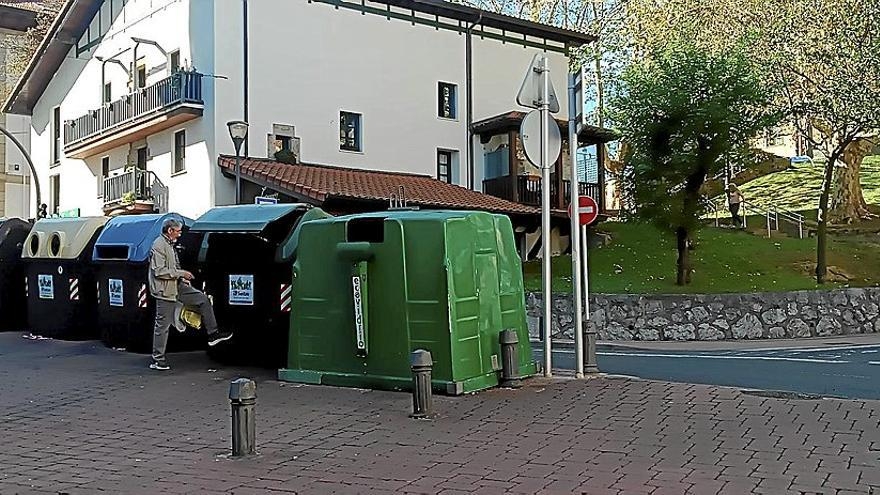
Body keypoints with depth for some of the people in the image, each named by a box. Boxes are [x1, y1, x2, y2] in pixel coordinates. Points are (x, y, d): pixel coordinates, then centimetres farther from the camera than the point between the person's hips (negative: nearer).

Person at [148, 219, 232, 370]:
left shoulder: (169, 245, 14)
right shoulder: (159, 246, -17)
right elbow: (159, 271, -24)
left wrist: (182, 277, 11)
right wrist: (180, 273, -18)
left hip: (177, 286, 10)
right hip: (165, 291, -9)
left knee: (203, 299, 7)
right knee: (163, 325, -3)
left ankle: (213, 334, 11)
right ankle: (157, 360, 6)